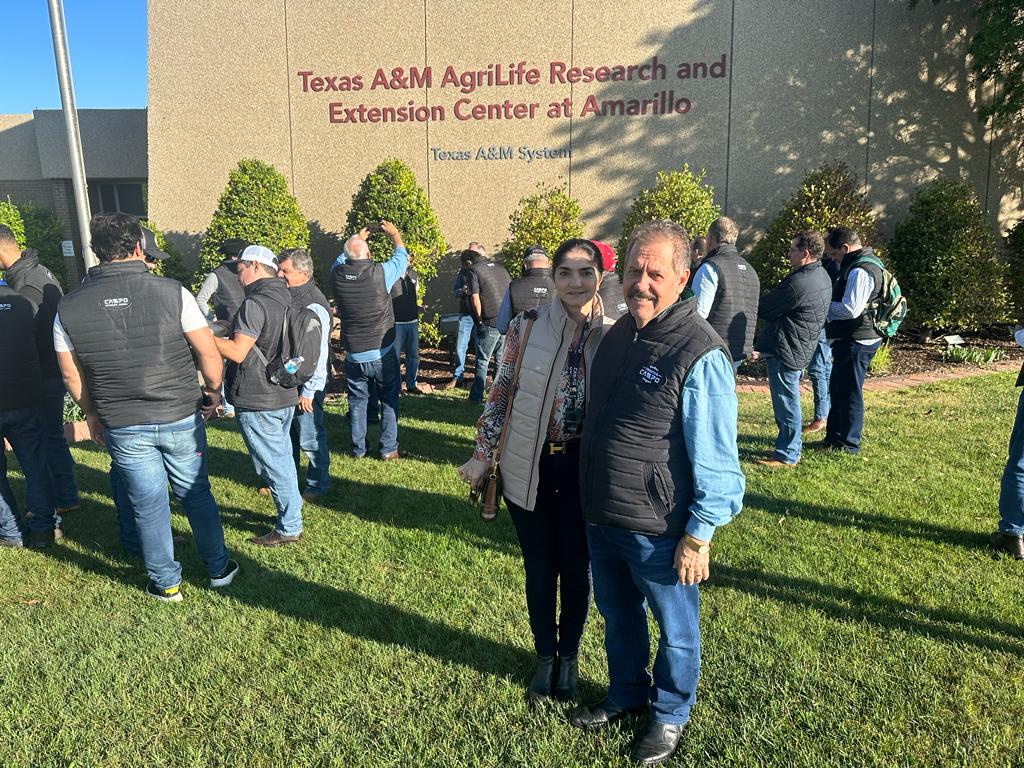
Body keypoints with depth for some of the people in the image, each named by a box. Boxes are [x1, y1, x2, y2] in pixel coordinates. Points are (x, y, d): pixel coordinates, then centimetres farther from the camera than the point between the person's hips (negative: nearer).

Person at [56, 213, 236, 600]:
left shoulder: (68, 307, -5)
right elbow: (209, 353, -11)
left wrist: (92, 414, 18)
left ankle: (166, 583, 29)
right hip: (180, 418, -1)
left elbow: (71, 374, 4)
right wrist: (213, 391, 6)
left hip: (123, 427, 1)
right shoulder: (171, 292, -13)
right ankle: (219, 568, 29)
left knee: (148, 505, 15)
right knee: (196, 494, 17)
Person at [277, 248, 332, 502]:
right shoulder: (287, 297, 8)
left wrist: (309, 390, -20)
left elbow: (318, 353, -22)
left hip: (305, 385, -9)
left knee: (310, 438, 2)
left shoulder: (313, 306, -20)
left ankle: (317, 486, 18)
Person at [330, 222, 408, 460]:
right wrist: (394, 233, 23)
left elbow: (342, 258, 18)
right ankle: (388, 449, 14)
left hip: (353, 355, 3)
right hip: (382, 354, -2)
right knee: (388, 400, 11)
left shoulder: (338, 274, -7)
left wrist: (358, 238, 31)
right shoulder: (380, 273, -15)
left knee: (357, 401, 15)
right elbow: (401, 256, 5)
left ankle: (358, 449, 22)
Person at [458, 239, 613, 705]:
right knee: (539, 566, 14)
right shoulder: (527, 327, -8)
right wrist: (482, 453, 0)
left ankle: (569, 654, 37)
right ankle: (545, 655, 36)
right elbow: (501, 392, -1)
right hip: (529, 466, 0)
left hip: (583, 467, 0)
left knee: (576, 566, 13)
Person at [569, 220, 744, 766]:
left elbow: (715, 458, -18)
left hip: (658, 530, -7)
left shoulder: (700, 356, -20)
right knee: (617, 615, 25)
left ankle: (669, 713, 40)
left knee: (674, 627, 16)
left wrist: (698, 536, -16)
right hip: (601, 517, 7)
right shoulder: (618, 333, 4)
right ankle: (625, 694, 48)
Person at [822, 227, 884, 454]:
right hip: (850, 338, 11)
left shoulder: (859, 271, -20)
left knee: (849, 392, -2)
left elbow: (850, 310, -24)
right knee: (837, 389, 18)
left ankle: (848, 443, 8)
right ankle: (834, 437, 29)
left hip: (856, 341, -11)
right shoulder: (858, 265, 14)